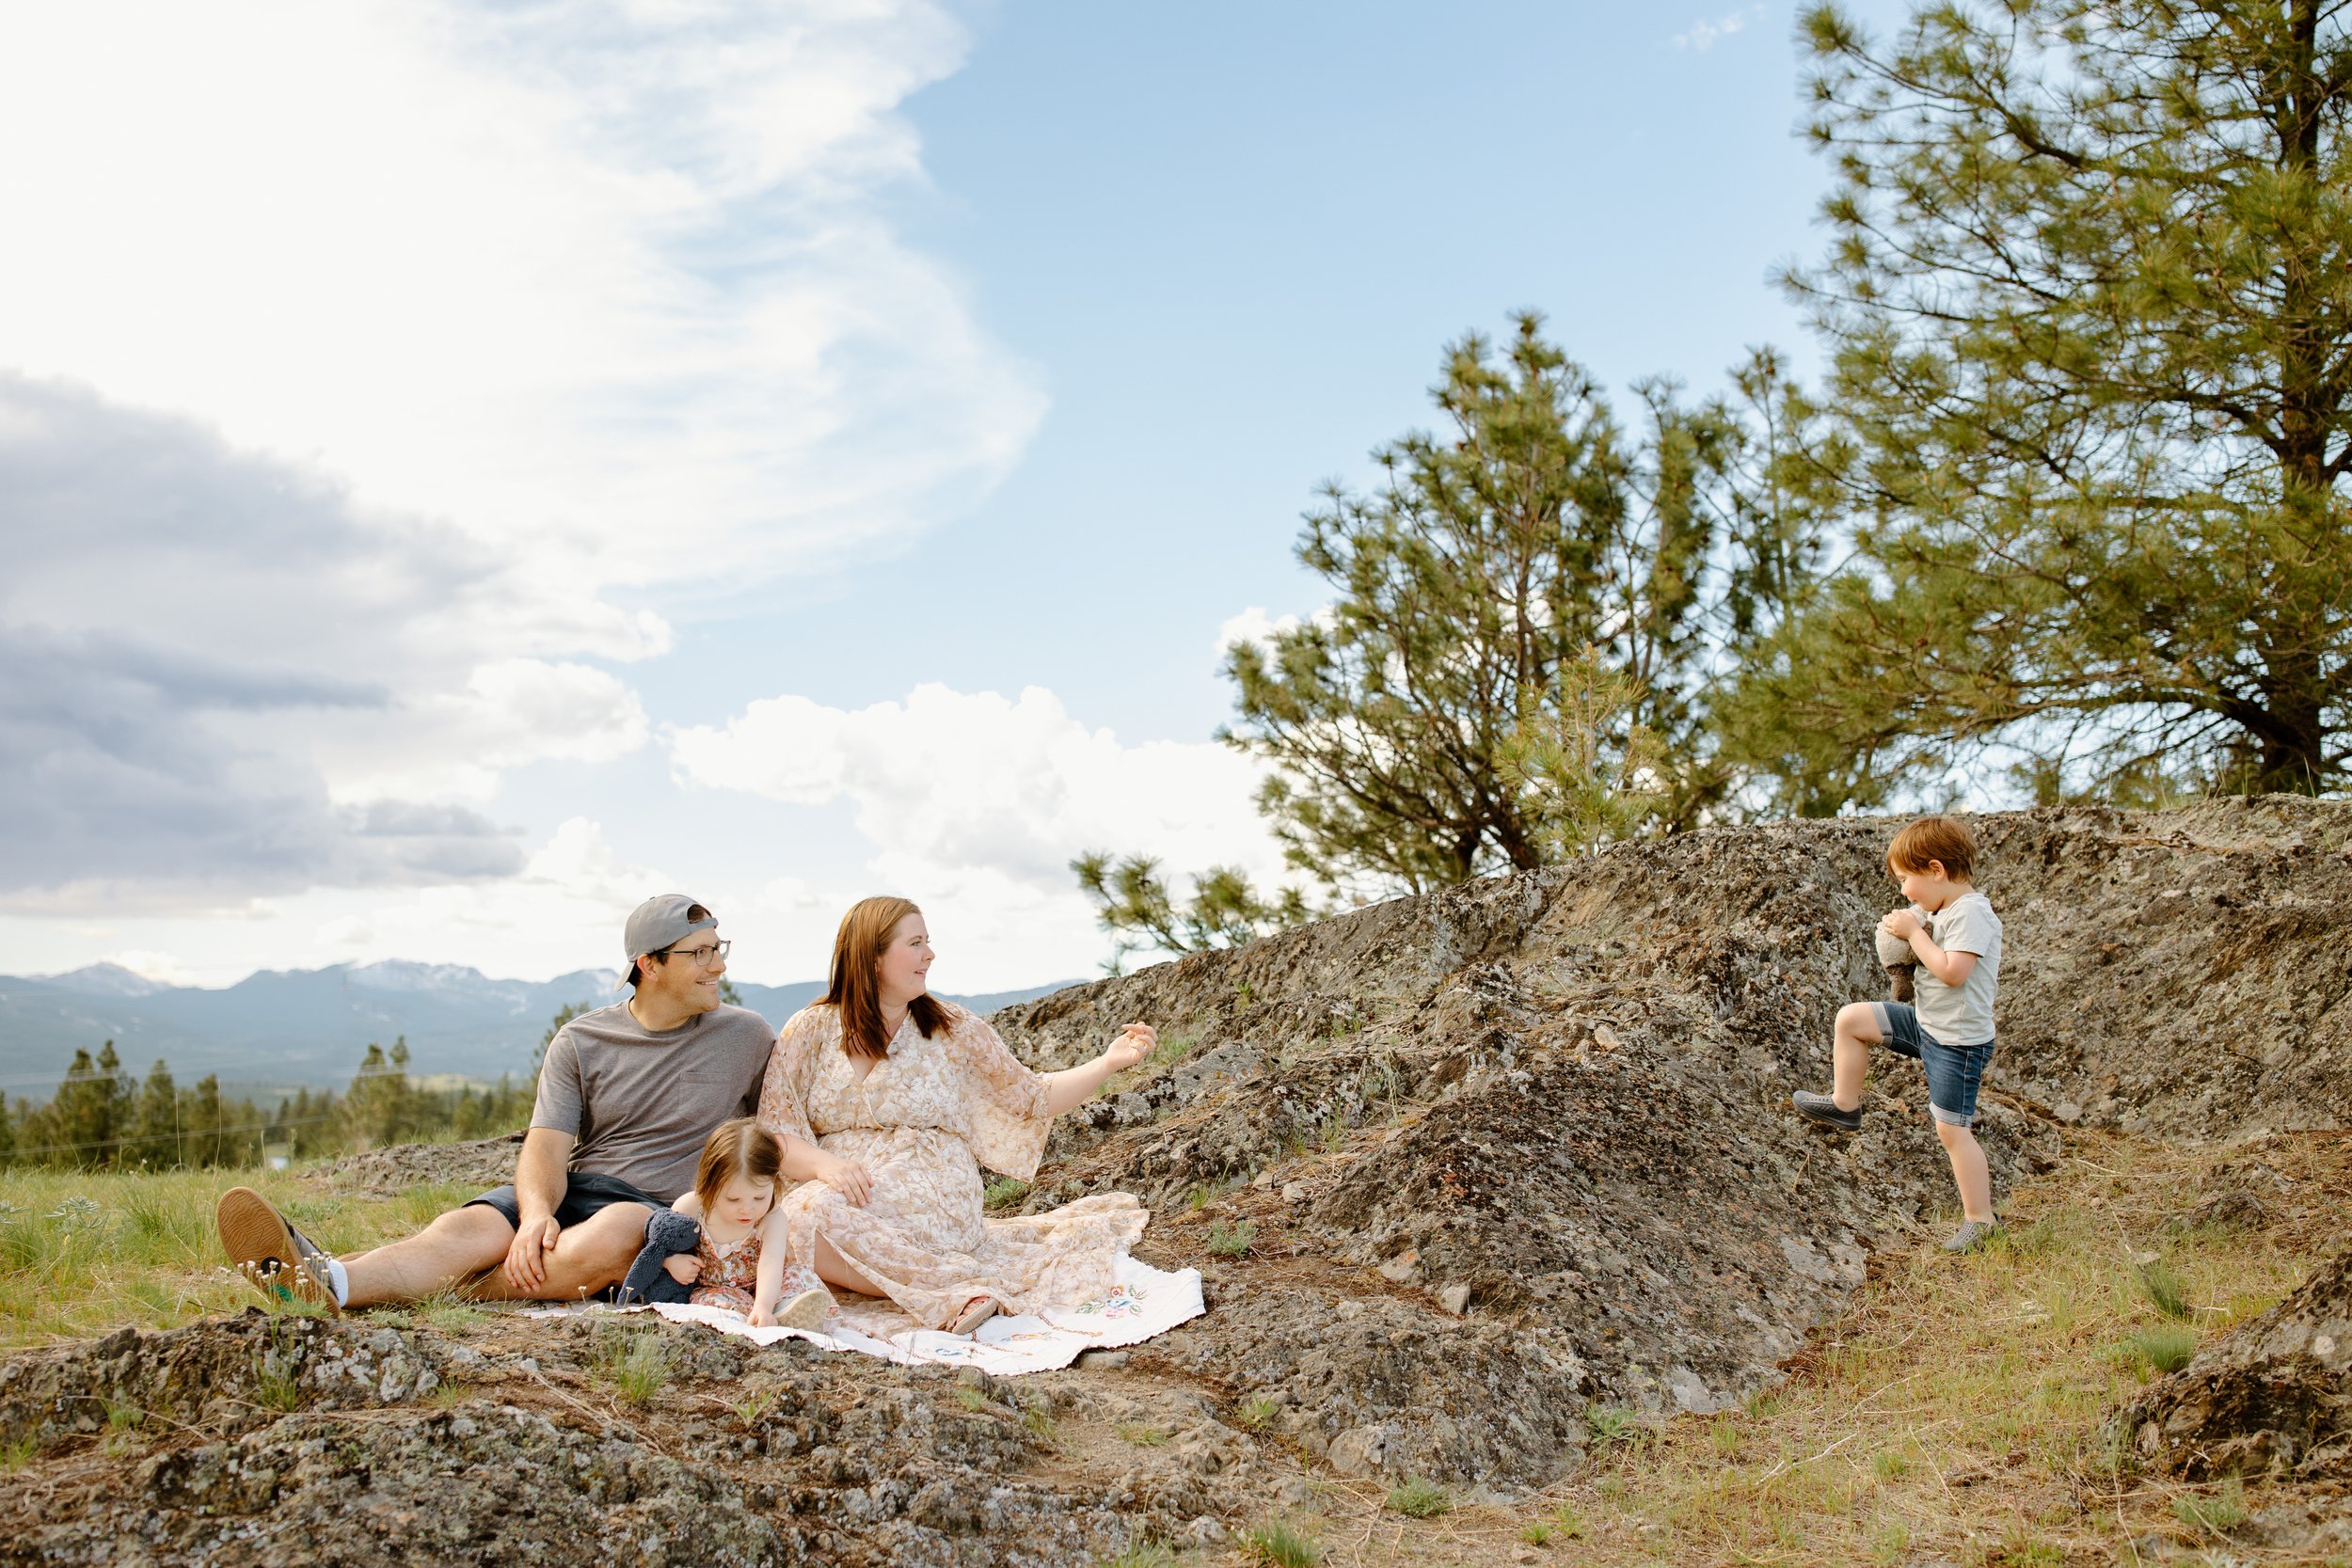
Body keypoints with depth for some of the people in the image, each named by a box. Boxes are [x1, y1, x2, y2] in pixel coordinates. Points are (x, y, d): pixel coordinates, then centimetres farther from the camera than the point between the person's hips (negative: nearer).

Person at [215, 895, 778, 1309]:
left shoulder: (746, 1036, 6)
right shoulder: (580, 1042, 7)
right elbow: (546, 1146, -3)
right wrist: (536, 1212, -25)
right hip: (573, 1189, 2)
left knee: (599, 1243, -39)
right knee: (467, 1229, -30)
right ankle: (320, 1281, -55)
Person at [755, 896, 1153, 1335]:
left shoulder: (953, 1031, 10)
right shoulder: (810, 1030, 7)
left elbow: (1033, 1098, 13)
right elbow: (772, 1132, 4)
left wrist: (1109, 1062, 0)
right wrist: (823, 1163, -15)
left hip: (943, 1216, -2)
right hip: (849, 1212, 2)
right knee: (804, 1215, -33)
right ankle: (954, 1291, -23)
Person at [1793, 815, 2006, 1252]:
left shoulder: (1971, 913, -22)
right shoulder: (1940, 911, 7)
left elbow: (1952, 971, -30)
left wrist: (1915, 933, -20)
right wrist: (1911, 937, -1)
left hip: (1958, 1041, -9)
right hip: (1926, 1023, 9)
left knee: (1951, 1130, -3)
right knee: (1851, 1018, 8)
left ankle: (1980, 1220, 9)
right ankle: (1844, 1105, 22)